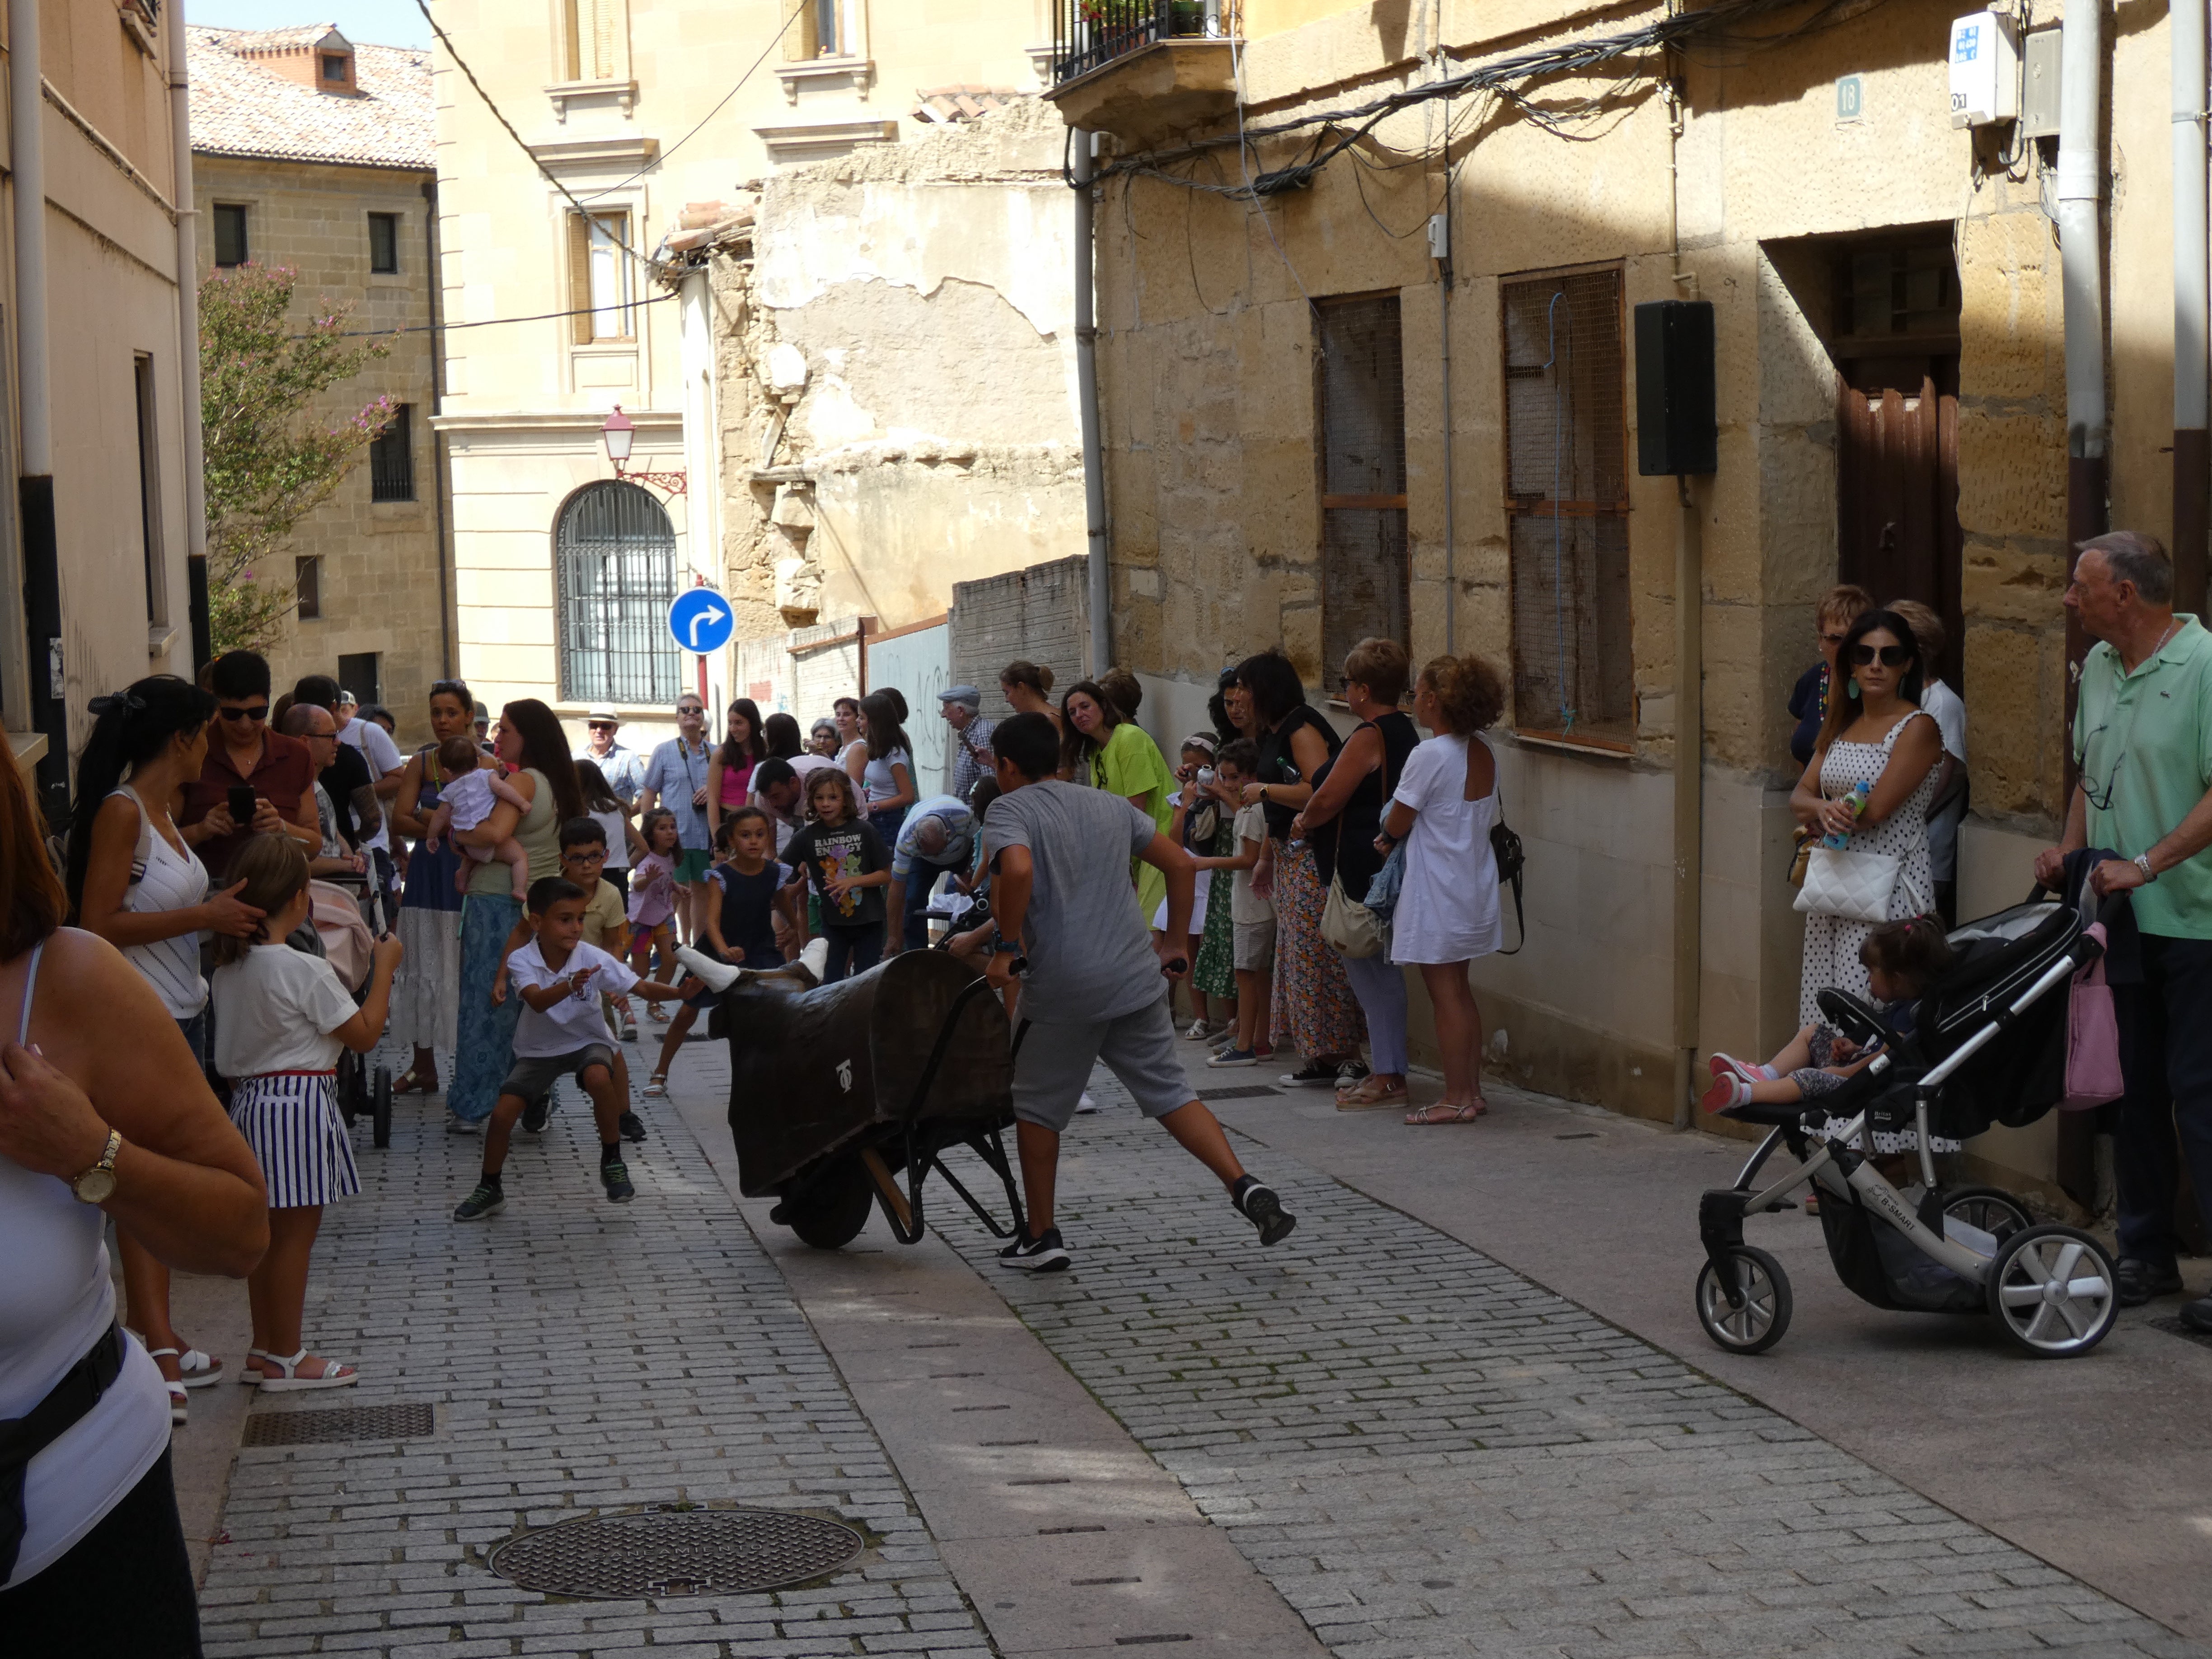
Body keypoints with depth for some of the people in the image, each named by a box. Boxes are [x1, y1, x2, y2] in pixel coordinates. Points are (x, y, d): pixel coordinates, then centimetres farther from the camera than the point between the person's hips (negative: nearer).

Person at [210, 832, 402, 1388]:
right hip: (299, 1103, -8)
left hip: (249, 1096, 8)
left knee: (267, 1229, 16)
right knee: (297, 1232, 0)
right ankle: (286, 1358, 5)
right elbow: (365, 1034, -12)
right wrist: (385, 967, -3)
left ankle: (265, 1344, 24)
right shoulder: (304, 971, -18)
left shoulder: (230, 965, 5)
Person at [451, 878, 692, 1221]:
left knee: (599, 1078, -35)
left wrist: (681, 993, -42)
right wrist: (569, 986, -59)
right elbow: (537, 1001, -39)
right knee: (503, 1113, -11)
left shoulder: (592, 958, -19)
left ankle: (612, 1161, -14)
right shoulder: (522, 961, -20)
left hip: (586, 1042, -1)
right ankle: (490, 1190, 14)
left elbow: (641, 987, -23)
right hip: (539, 1050, 1)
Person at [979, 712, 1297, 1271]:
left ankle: (1041, 1238, 16)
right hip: (1137, 978, 5)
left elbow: (1018, 870, -24)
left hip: (1062, 991, -5)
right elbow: (1180, 865, 15)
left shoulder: (1009, 810, -3)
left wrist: (1006, 947, -14)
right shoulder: (1109, 805, 16)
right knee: (1170, 1094, 10)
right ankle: (1246, 1187, -8)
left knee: (1037, 1108, 12)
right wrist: (1174, 946, 21)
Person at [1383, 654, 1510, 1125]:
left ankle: (1456, 1099, 3)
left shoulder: (1430, 756, -20)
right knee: (1460, 990, 16)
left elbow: (1397, 824, -13)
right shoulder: (1483, 752, 4)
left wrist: (1387, 835, 11)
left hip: (1437, 892, -8)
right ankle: (1472, 1090, 20)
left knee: (1445, 994, -1)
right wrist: (1399, 837, 11)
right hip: (1475, 887, 8)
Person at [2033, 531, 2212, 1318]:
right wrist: (2070, 853, 8)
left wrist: (2146, 864, -24)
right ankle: (2147, 1254, 21)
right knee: (2133, 1089, 12)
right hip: (2120, 918, 8)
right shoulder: (2098, 667, 12)